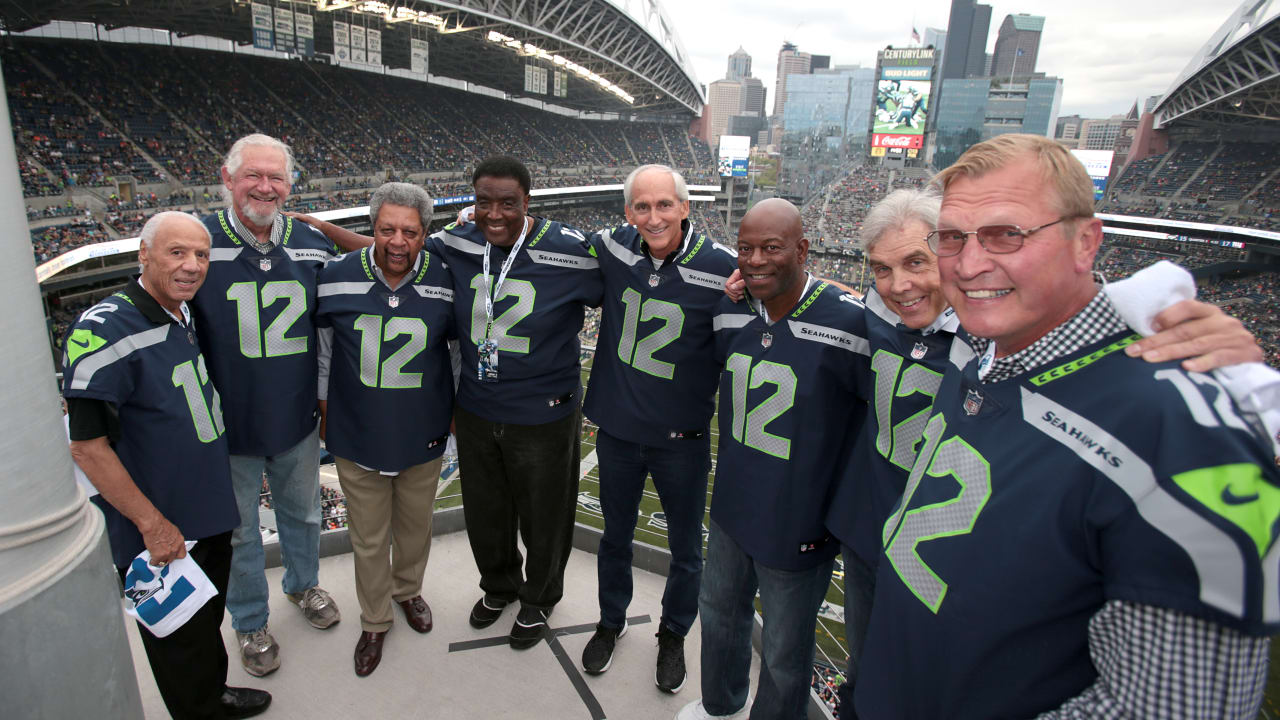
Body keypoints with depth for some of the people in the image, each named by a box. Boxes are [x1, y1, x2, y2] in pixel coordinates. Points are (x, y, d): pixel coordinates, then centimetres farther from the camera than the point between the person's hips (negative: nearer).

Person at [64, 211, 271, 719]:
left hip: (209, 517, 8)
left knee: (208, 620, 26)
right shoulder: (105, 331, -23)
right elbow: (87, 446, -22)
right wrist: (153, 525, -19)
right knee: (179, 640, 13)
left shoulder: (187, 318, 2)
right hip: (159, 536, -8)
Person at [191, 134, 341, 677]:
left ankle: (303, 584, 50)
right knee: (239, 530, 15)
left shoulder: (312, 245, -3)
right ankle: (249, 622, 38)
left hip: (298, 418, 3)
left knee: (302, 512, 23)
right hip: (228, 425, -3)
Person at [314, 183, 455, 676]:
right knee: (368, 539, 14)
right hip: (358, 438, 0)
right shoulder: (337, 278, -11)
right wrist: (325, 413, 8)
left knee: (415, 527, 21)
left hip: (424, 437, 1)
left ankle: (408, 590, 50)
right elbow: (323, 351, 4)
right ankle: (374, 621, 38)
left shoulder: (445, 282, -11)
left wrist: (456, 407, 8)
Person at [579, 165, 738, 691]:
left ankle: (673, 634, 45)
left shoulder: (722, 267, -19)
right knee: (615, 535, 24)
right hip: (617, 429, 3)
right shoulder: (612, 248, -9)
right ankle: (611, 622, 50)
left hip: (683, 439, -2)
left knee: (686, 549, 17)